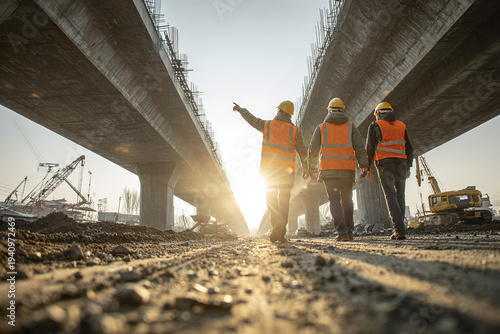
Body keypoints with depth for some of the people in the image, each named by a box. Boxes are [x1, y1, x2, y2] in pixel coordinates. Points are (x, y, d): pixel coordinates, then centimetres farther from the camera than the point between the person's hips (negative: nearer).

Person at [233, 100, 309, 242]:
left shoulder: (267, 125, 2)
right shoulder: (295, 130, 3)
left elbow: (250, 118, 16)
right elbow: (302, 151, 2)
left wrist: (240, 109, 33)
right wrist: (305, 167, 11)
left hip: (270, 169, -1)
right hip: (287, 170, 1)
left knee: (271, 199, 6)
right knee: (284, 201, 8)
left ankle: (278, 222, -18)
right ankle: (281, 234, 6)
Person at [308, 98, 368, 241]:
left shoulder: (321, 128, 10)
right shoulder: (351, 127, 11)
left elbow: (313, 150, 6)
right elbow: (360, 148, 3)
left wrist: (312, 169, 12)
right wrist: (364, 166, 3)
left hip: (328, 170, -1)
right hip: (347, 170, 1)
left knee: (334, 200, 0)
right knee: (347, 201, 13)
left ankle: (342, 231, -13)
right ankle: (349, 231, 15)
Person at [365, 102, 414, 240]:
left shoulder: (375, 126, 3)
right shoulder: (401, 126, 15)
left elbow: (370, 149, 0)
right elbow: (409, 149, 14)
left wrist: (367, 168, 6)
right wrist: (408, 167, 21)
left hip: (385, 164, -4)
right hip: (401, 164, 4)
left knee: (391, 197, -7)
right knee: (400, 197, 11)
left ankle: (400, 230, -18)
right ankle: (399, 230, 15)